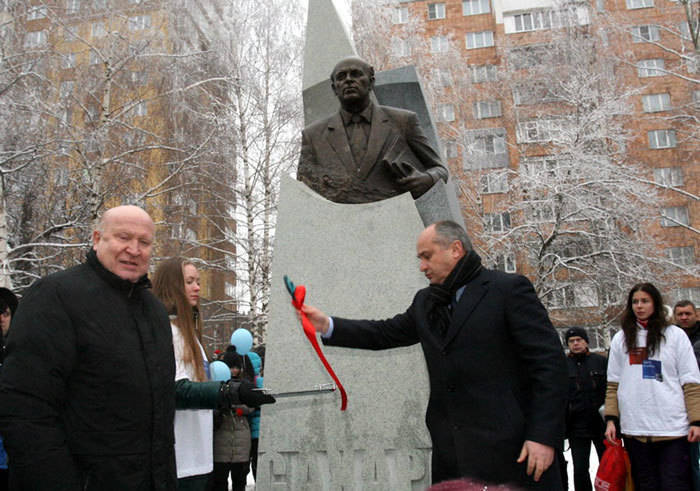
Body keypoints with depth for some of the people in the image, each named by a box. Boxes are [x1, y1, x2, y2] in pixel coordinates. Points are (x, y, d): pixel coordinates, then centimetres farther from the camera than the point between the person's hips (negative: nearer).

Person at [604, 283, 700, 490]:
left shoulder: (675, 335, 7)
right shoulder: (620, 339, 13)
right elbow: (613, 384, 11)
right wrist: (611, 419, 2)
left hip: (673, 428, -2)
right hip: (634, 428, 2)